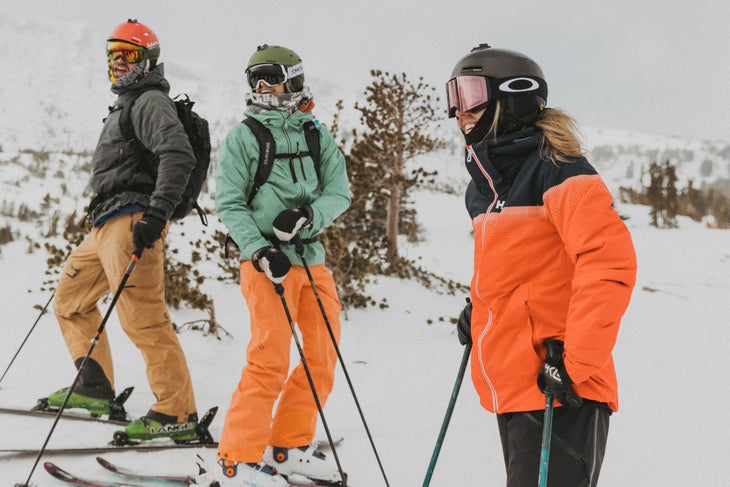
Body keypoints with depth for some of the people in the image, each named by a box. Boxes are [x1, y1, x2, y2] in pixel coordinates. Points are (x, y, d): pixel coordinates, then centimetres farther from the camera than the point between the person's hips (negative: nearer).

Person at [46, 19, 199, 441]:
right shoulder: (126, 106, 25)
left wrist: (157, 213, -31)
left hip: (131, 221, -11)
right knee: (70, 300, 17)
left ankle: (178, 414, -14)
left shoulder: (151, 102, -7)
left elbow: (178, 156, -23)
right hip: (106, 224, 11)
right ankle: (95, 389, 20)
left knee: (143, 318, -15)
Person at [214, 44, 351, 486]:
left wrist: (308, 214, -14)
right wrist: (260, 250, -16)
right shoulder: (242, 137, 1)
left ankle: (289, 446, 23)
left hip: (312, 256, 5)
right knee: (270, 361, -10)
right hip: (268, 260, -5)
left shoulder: (317, 135, 11)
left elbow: (339, 192, 6)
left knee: (324, 358, 9)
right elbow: (229, 204, -3)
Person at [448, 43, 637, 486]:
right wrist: (477, 313, 16)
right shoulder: (483, 183, 15)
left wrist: (575, 360, -23)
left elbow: (609, 261, -21)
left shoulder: (554, 169, -12)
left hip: (559, 390, -9)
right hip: (508, 387, 9)